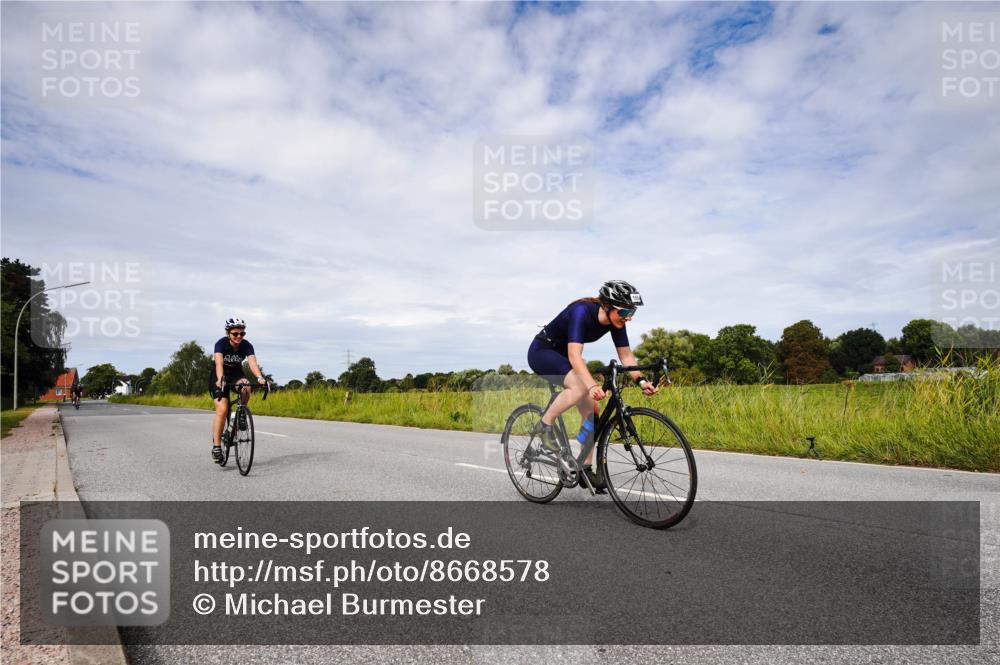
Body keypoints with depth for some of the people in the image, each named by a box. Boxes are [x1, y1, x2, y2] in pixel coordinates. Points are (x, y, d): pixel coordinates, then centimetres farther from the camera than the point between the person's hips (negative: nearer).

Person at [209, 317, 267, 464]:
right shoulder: (221, 344, -23)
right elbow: (219, 363, -38)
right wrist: (220, 380, -56)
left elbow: (252, 362, -33)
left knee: (246, 388, -33)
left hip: (236, 375, 2)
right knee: (222, 409, -19)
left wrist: (259, 377, -51)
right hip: (219, 377, -2)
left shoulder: (247, 345, -18)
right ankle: (216, 447, -12)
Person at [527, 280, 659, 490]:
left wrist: (641, 381, -25)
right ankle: (545, 425, -13)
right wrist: (592, 385, -54)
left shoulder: (615, 320, -11)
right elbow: (575, 355, -41)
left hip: (562, 357, 8)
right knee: (580, 386, -34)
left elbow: (626, 355, -9)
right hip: (542, 352, -7)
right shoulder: (581, 311, -32)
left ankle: (585, 468, 8)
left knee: (591, 409, -3)